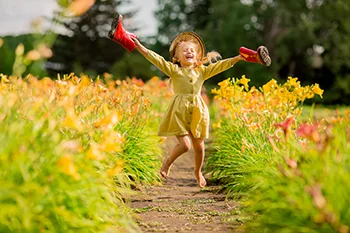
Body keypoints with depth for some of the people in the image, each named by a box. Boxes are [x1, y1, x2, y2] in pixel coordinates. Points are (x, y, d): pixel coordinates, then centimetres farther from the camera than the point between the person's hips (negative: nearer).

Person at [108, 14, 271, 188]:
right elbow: (156, 59, -9)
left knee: (199, 146, 8)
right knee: (185, 144, -13)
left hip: (197, 111, 4)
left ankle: (198, 172, 35)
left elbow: (220, 65, 5)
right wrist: (139, 46, -19)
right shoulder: (173, 70, 0)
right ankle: (167, 162, 17)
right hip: (180, 111, -3)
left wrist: (238, 58, -5)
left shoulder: (202, 71, 10)